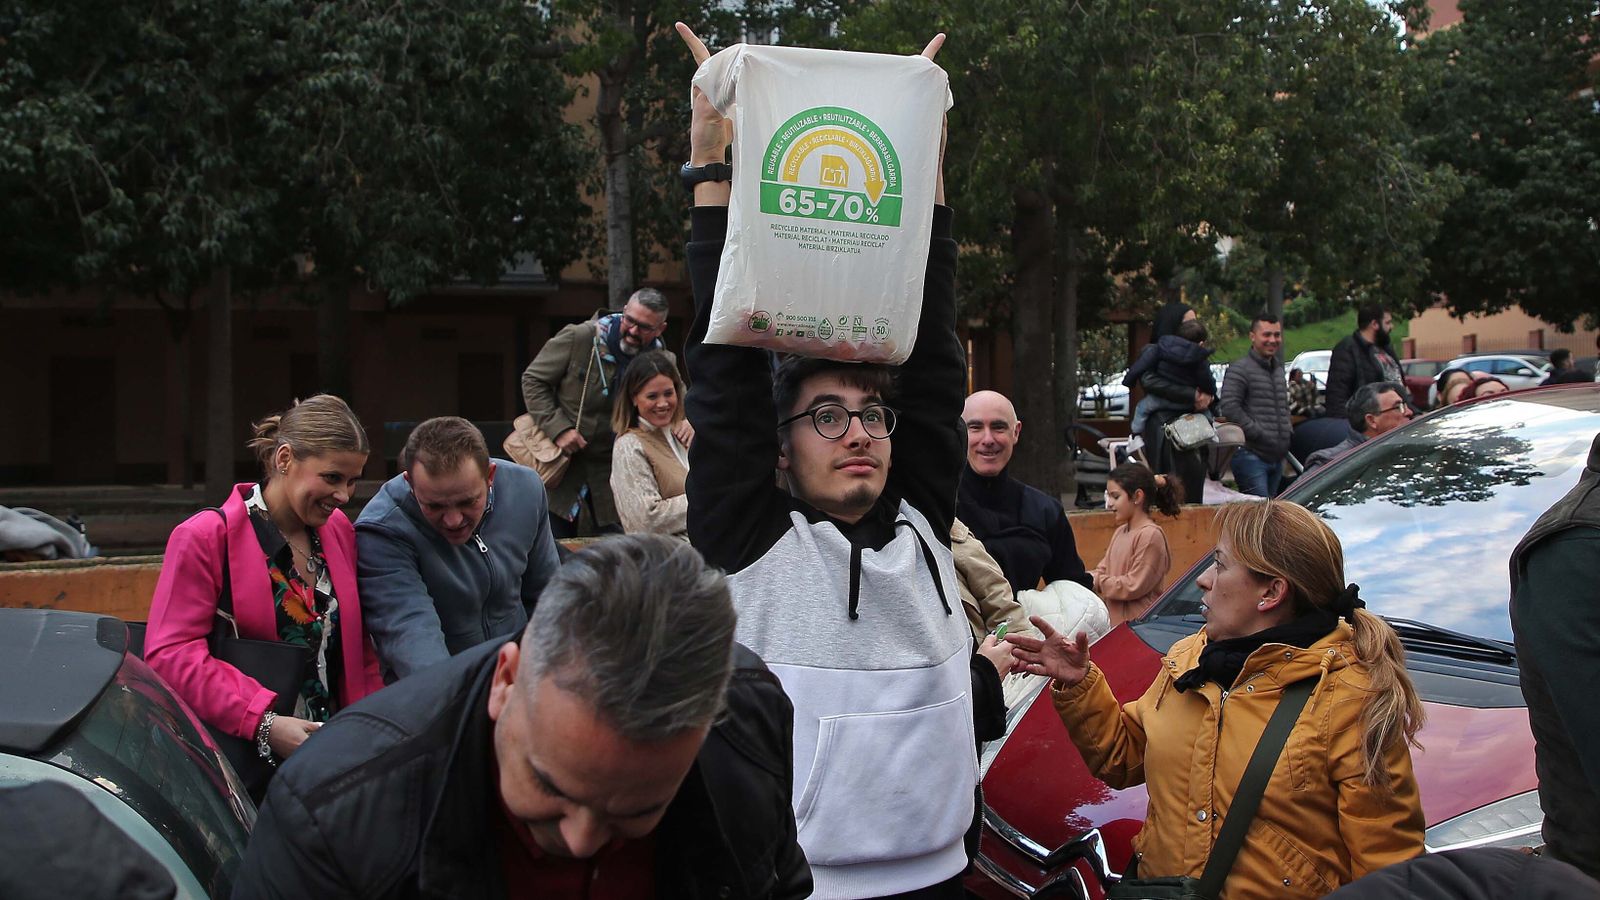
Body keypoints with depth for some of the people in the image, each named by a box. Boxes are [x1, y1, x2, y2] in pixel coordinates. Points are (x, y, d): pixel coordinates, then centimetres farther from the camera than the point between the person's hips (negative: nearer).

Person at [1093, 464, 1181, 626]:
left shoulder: (1151, 535, -14)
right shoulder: (1120, 531, 14)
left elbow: (1133, 587, -17)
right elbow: (1104, 568, 16)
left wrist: (1097, 582, -13)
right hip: (1115, 621, 8)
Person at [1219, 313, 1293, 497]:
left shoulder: (1278, 370, 20)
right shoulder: (1240, 369, -9)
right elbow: (1229, 407, -19)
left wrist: (1288, 430, 14)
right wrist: (1258, 433, -19)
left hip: (1277, 457, 9)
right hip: (1251, 456, -9)